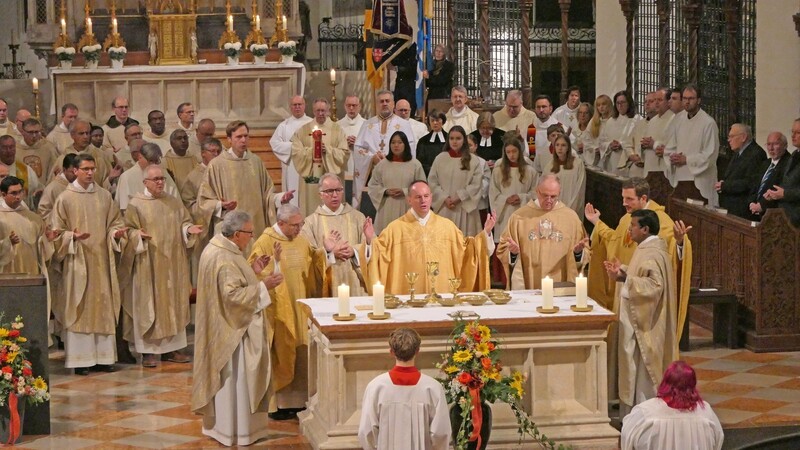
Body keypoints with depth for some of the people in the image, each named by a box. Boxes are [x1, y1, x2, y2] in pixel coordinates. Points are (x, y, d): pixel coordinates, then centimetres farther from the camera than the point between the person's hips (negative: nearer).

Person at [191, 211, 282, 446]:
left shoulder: (218, 248, 7)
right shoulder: (224, 259, -25)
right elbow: (233, 296, -29)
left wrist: (252, 271, 6)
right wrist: (263, 286, -25)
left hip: (224, 326, 11)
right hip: (231, 329, -11)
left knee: (230, 379, 18)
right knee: (234, 379, -1)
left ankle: (220, 424, 27)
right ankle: (234, 430, 7)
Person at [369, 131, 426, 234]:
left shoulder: (415, 164, 3)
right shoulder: (382, 164, 8)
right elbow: (372, 186, 11)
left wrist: (405, 192, -12)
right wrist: (385, 191, -7)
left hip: (407, 210, -1)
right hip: (387, 210, 1)